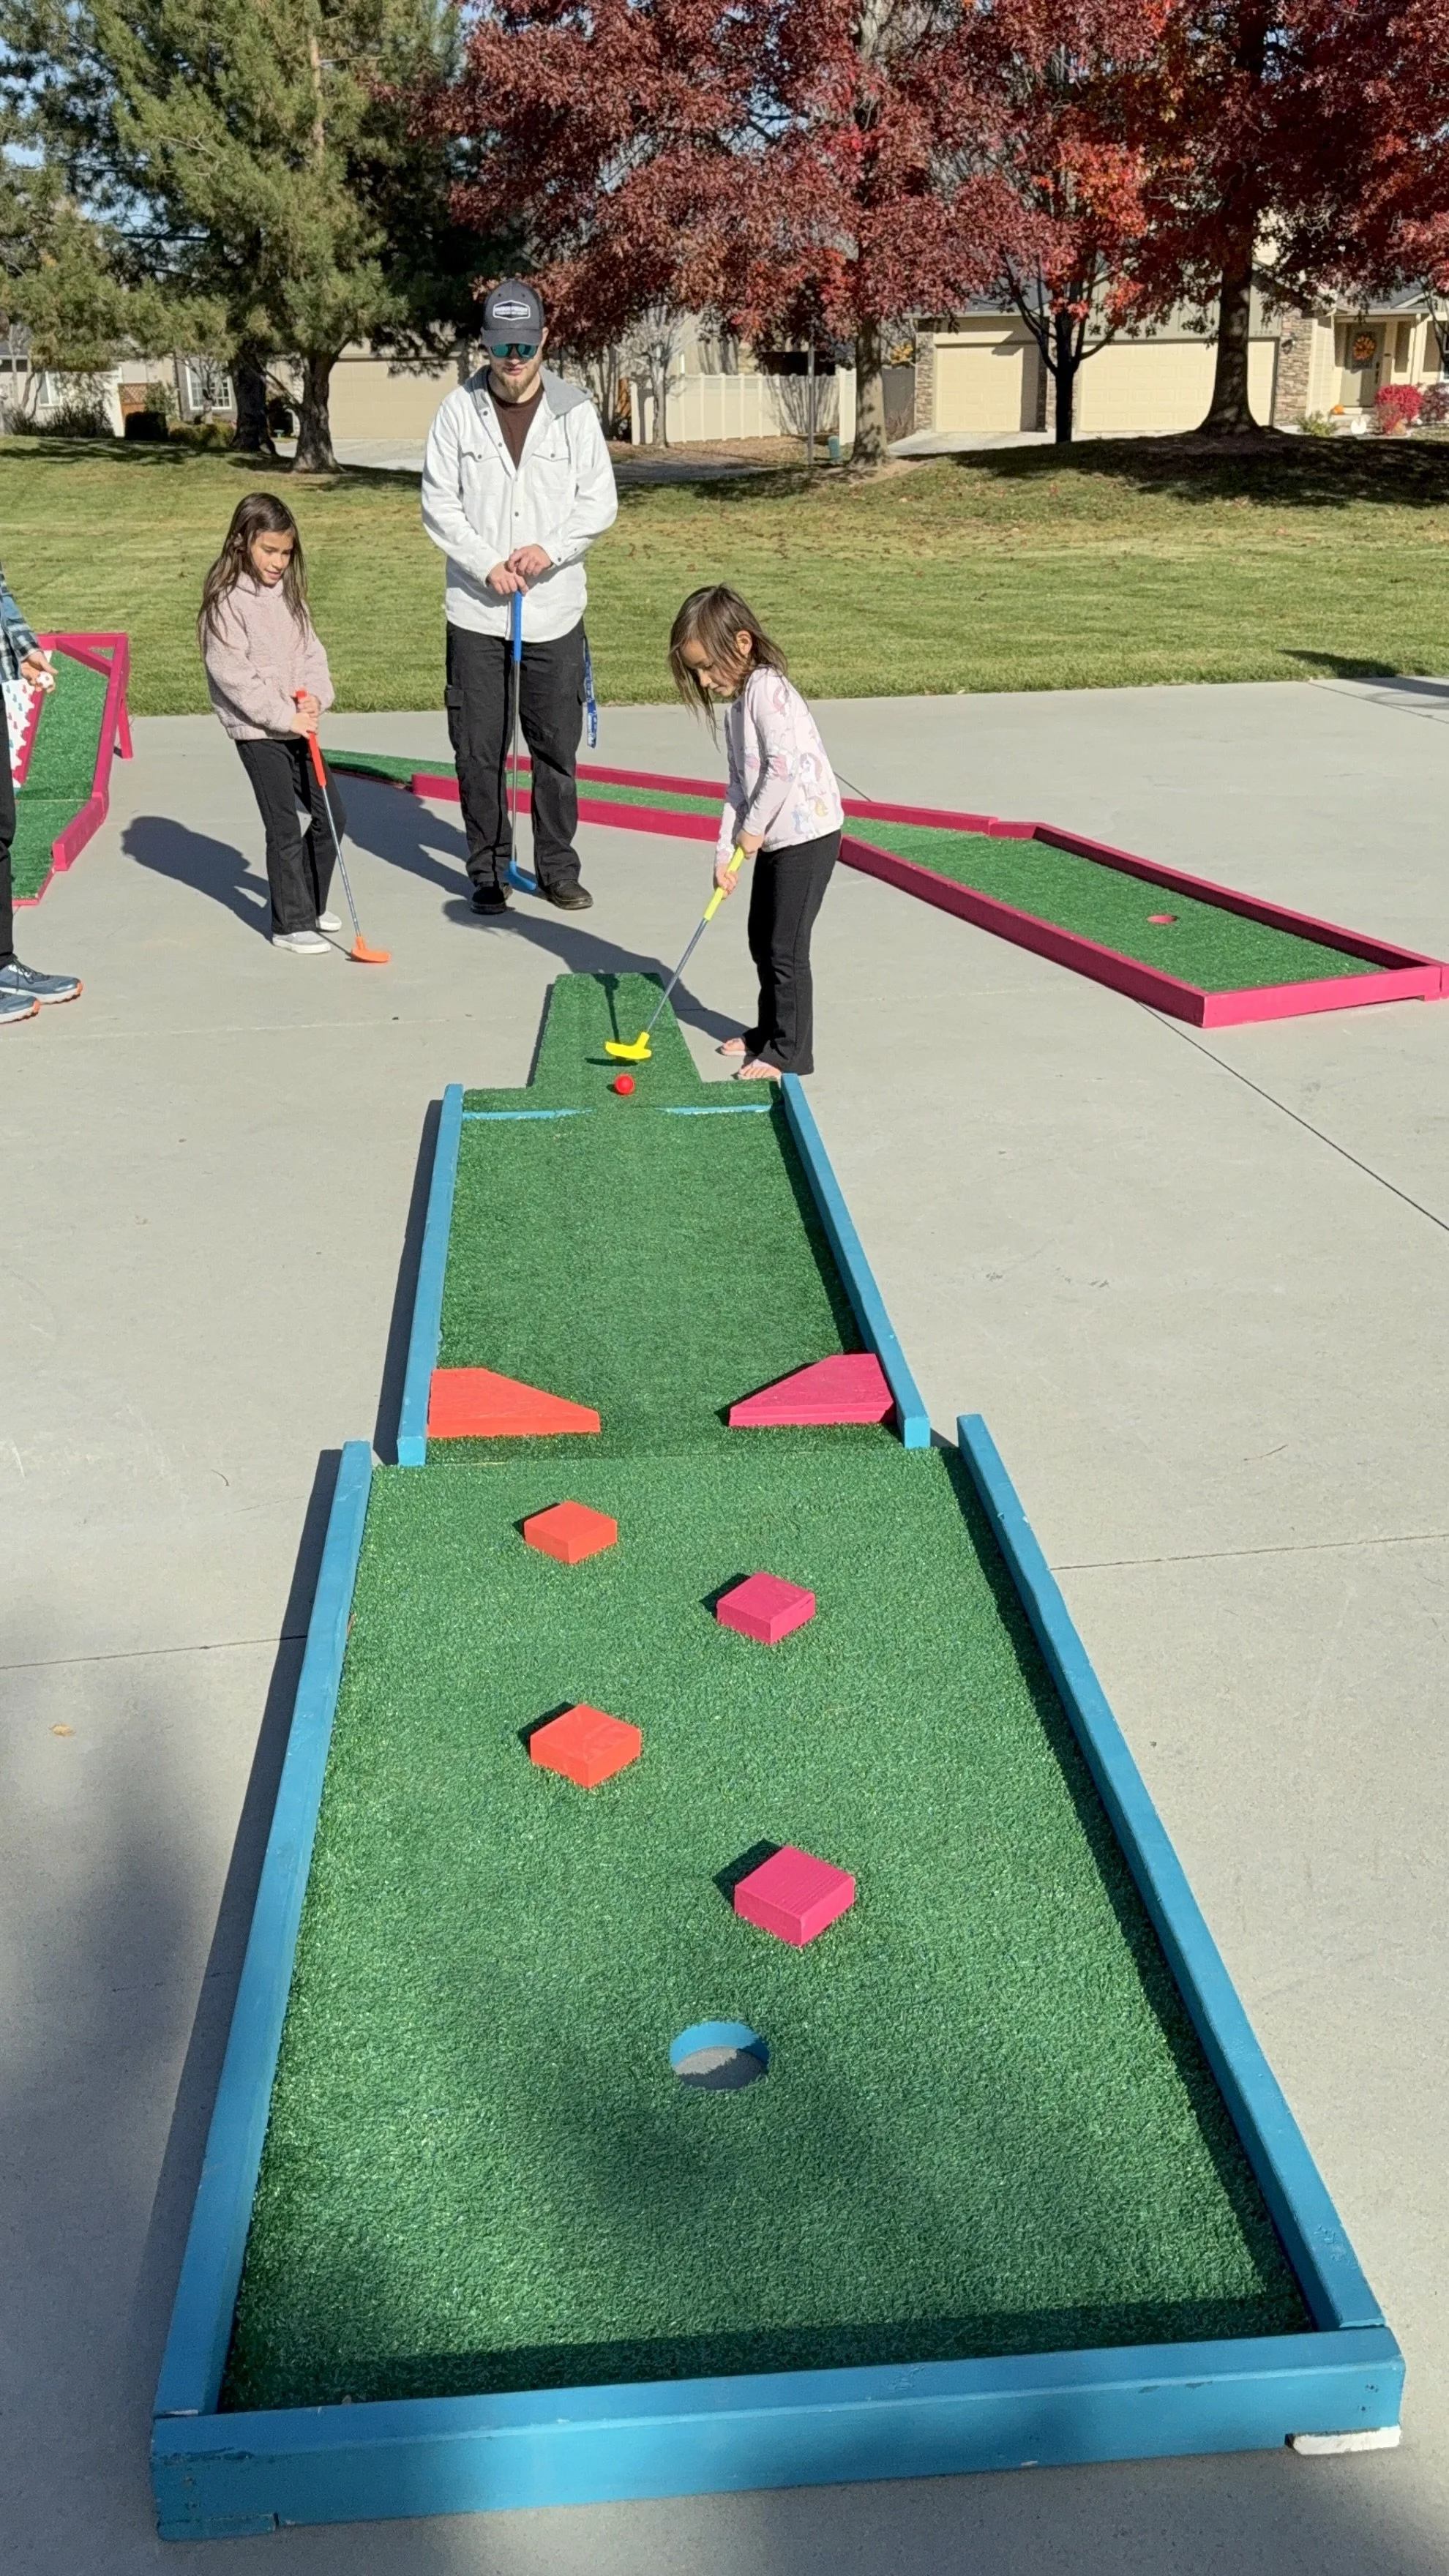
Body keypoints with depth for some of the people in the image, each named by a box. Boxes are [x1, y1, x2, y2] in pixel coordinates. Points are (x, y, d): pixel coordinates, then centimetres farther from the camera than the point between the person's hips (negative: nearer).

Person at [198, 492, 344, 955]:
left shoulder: (288, 593, 10)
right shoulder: (226, 601, -12)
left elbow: (312, 650, 12)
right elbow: (231, 673, -18)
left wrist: (316, 695, -8)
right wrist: (283, 716, -19)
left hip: (298, 724, 7)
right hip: (256, 731, -7)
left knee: (331, 815, 11)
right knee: (284, 828, -6)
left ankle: (311, 903, 30)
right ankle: (290, 925, 3)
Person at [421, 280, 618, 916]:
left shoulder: (574, 410, 1)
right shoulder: (459, 410, 0)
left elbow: (600, 500, 0)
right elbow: (439, 504, -1)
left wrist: (550, 549, -15)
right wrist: (487, 564, -13)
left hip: (555, 609, 0)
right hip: (475, 609, 0)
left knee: (556, 747, 6)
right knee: (479, 749, 4)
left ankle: (558, 868, 19)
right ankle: (488, 870, 16)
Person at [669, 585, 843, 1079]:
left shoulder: (767, 688, -15)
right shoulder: (738, 707, 15)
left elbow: (784, 765, -24)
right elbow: (739, 786, 13)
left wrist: (753, 828, -14)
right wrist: (725, 851, 4)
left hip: (807, 834, -10)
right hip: (774, 837, 10)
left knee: (786, 948, -5)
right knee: (762, 941, 18)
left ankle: (790, 1052, 4)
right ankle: (769, 1030, 33)